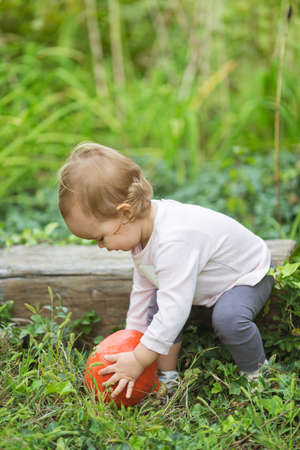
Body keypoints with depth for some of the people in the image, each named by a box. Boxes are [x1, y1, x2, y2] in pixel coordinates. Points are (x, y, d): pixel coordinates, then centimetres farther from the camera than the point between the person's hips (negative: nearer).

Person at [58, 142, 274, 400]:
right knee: (156, 304, -8)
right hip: (204, 286, 9)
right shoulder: (141, 229, -11)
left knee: (227, 318, -34)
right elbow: (143, 288, 1)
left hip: (249, 275, -8)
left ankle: (258, 374, -8)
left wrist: (139, 360, -36)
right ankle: (168, 376, 1)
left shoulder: (173, 242, -43)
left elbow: (174, 309, -43)